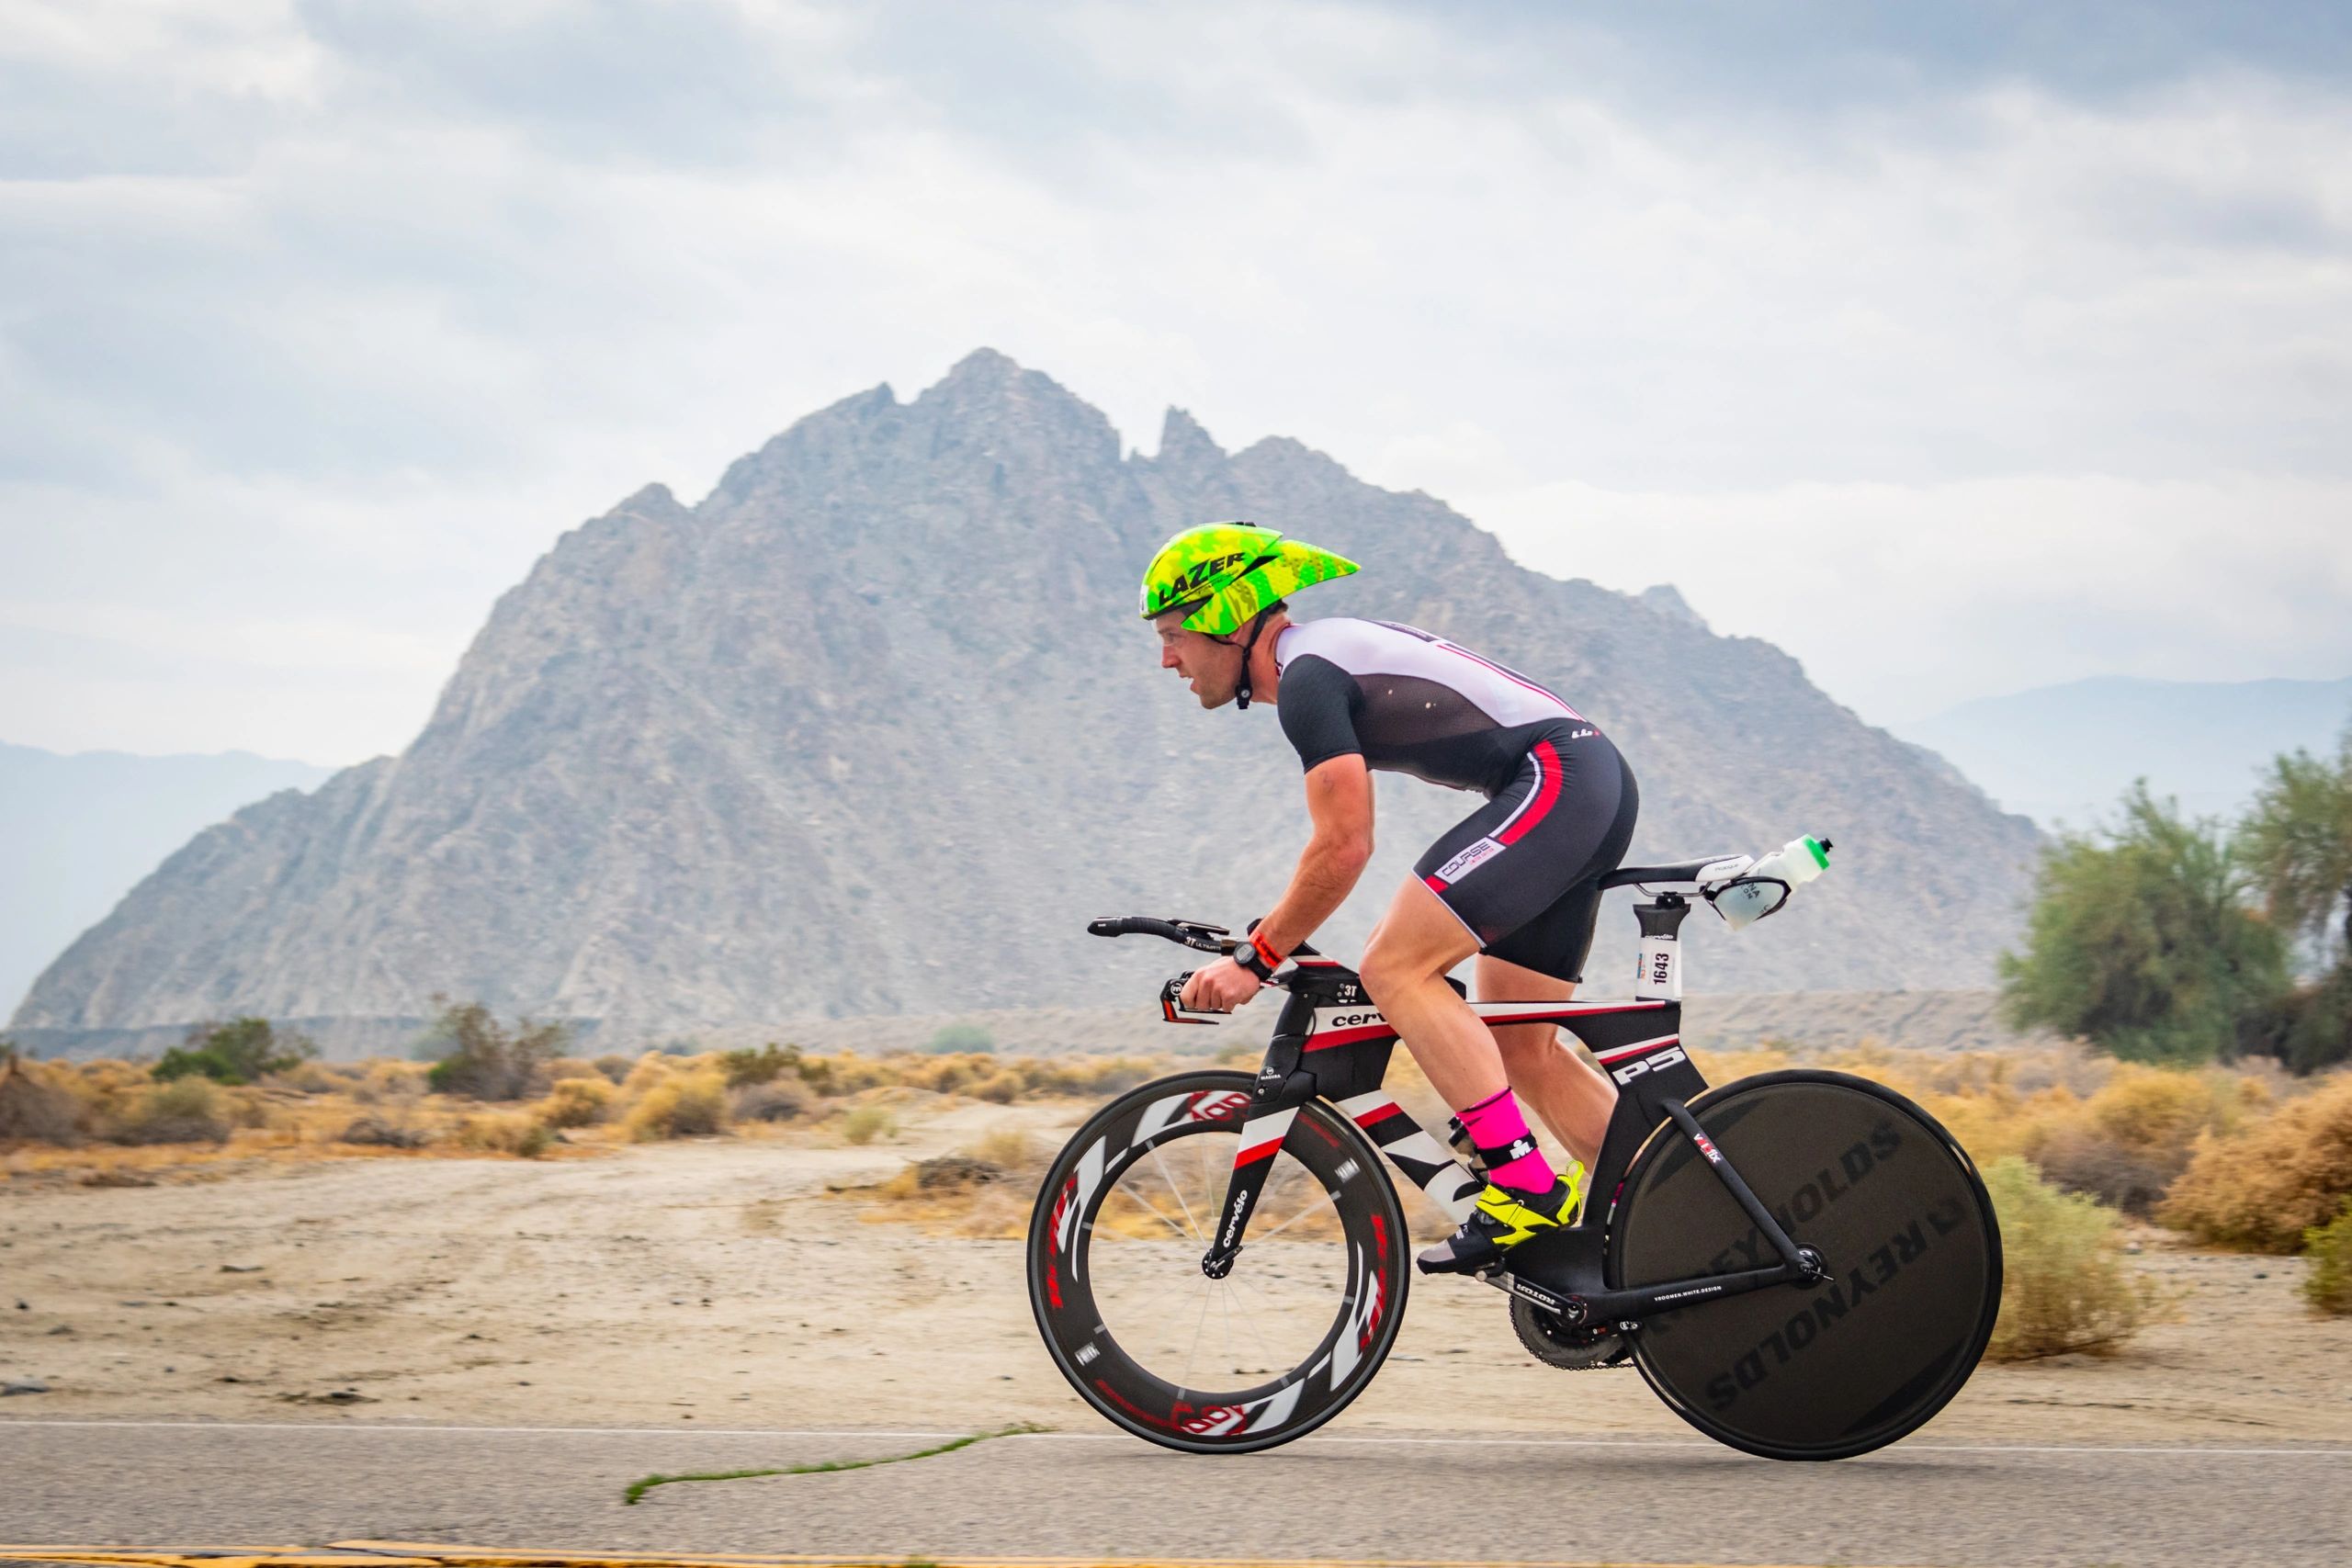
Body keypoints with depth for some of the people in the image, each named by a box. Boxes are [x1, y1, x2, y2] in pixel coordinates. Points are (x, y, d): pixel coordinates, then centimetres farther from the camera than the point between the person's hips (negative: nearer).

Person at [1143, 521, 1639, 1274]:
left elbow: (1343, 849, -14)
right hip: (1597, 787, 10)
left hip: (1557, 779, -10)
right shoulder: (1331, 656, 21)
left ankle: (1528, 1193, -18)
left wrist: (1254, 962, -7)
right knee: (1519, 1047, 12)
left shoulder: (1307, 675, -10)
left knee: (1393, 970, -15)